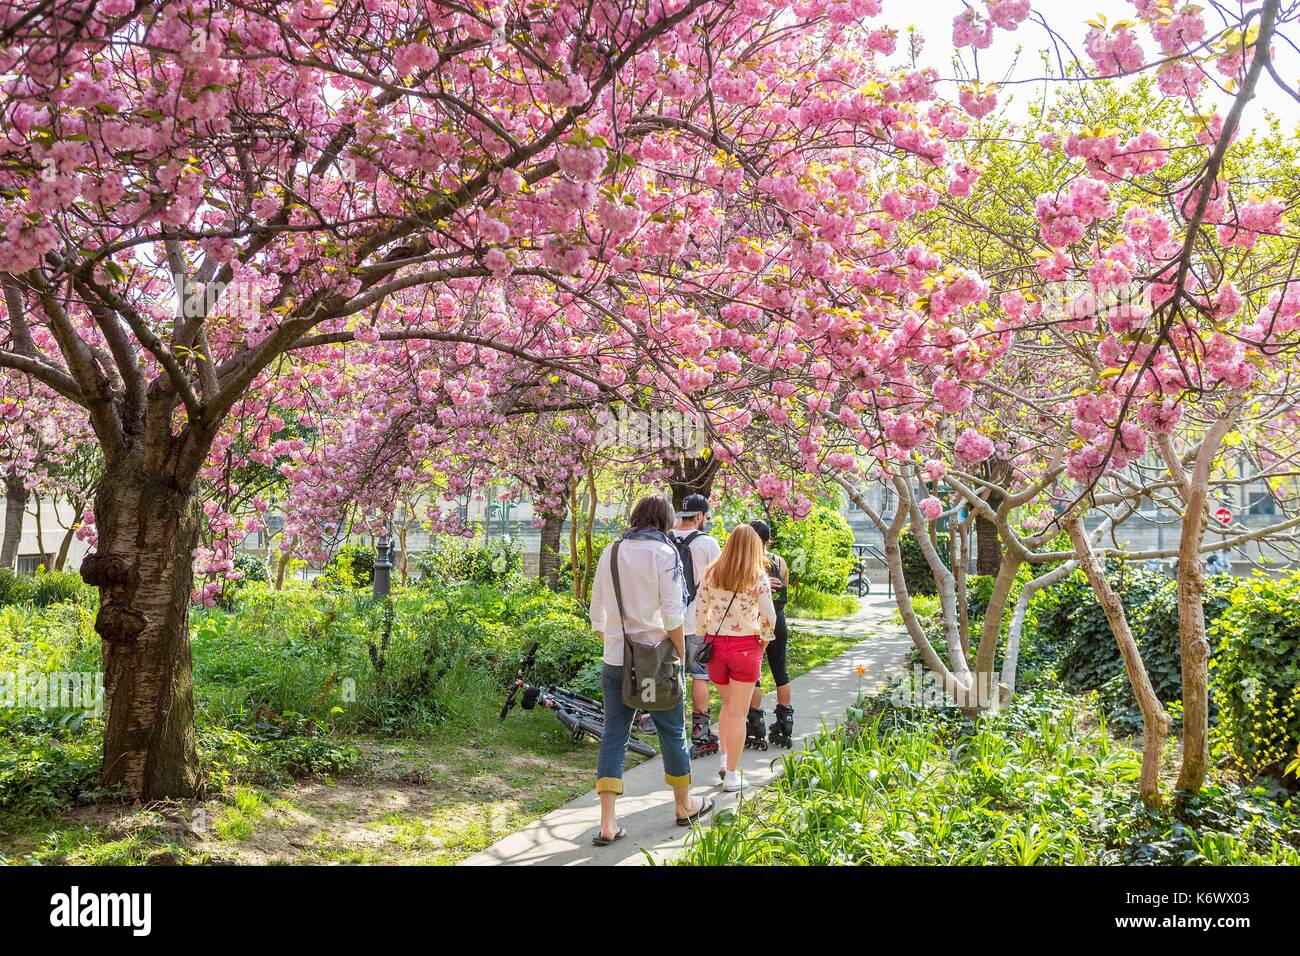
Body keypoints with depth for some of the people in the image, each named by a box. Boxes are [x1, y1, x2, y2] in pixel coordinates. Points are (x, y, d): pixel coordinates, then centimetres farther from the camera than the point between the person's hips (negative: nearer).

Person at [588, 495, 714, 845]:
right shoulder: (664, 553, -9)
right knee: (672, 733, 13)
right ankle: (684, 805, 30)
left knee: (613, 736, 7)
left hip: (614, 660, 4)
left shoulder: (610, 553, 6)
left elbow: (597, 614, 11)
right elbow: (672, 614, -14)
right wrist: (680, 655, -4)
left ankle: (608, 823, 2)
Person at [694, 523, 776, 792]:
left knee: (727, 705, 25)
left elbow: (699, 609, 4)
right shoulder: (757, 577, -8)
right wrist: (764, 639, 4)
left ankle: (724, 759, 19)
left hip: (715, 644, 3)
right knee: (738, 713, 5)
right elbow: (769, 617, -13)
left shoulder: (712, 573, 2)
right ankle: (731, 775, 8)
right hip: (745, 646, -3)